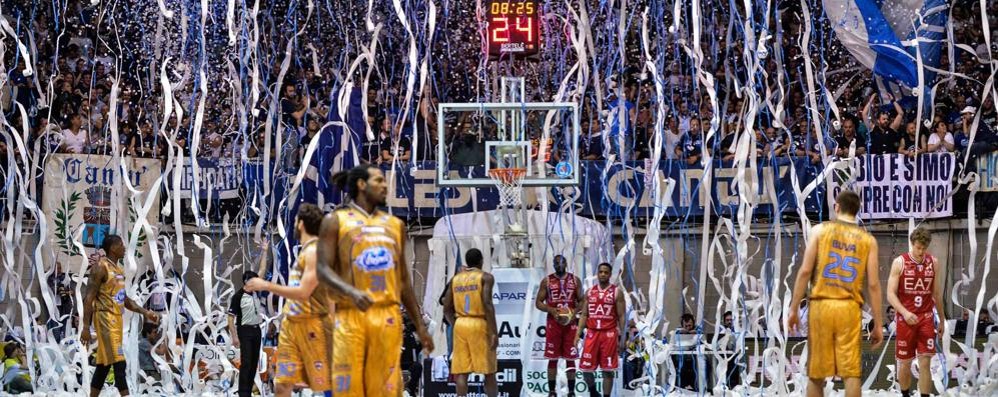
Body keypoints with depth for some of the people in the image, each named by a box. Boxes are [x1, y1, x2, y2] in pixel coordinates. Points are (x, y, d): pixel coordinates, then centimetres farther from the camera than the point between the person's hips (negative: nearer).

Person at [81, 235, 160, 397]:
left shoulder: (119, 269, 15)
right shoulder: (100, 268, -12)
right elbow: (88, 299, -15)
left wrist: (144, 312, 15)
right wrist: (86, 328, -20)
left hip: (117, 319, 9)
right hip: (106, 319, -9)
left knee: (104, 364, 12)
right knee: (119, 363, -13)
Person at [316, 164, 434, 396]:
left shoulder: (395, 225, 17)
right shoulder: (336, 221, 5)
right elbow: (323, 269, -5)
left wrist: (419, 325, 17)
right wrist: (351, 292, -24)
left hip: (388, 318, 4)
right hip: (350, 316, -3)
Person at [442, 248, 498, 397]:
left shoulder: (455, 279, 12)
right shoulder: (486, 277, -3)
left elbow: (447, 308, 11)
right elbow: (487, 304, -15)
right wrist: (494, 332, -15)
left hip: (460, 325, 4)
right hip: (480, 325, -4)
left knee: (461, 372, 1)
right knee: (488, 371, 5)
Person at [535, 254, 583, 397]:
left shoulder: (575, 280, 6)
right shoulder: (547, 281, 4)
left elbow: (581, 301, 8)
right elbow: (538, 302, 3)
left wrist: (575, 311, -12)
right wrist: (551, 310, -14)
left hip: (570, 322, 1)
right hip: (553, 323, -1)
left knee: (570, 358, 2)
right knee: (552, 358, 0)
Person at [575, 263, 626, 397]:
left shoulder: (616, 292, -1)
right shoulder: (590, 292, 10)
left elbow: (621, 317, -2)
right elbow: (584, 315, 12)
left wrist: (622, 338, -7)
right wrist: (578, 334, 3)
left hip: (609, 334, -3)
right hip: (592, 334, 3)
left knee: (608, 370, -1)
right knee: (586, 368, 2)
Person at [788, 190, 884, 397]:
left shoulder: (820, 230, 5)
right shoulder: (868, 239, 8)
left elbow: (805, 271, -3)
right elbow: (873, 284, 3)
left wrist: (793, 309, 2)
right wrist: (878, 324, 6)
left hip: (821, 305, 0)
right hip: (850, 308, 0)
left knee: (816, 372, 7)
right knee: (851, 372, -1)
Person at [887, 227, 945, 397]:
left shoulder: (933, 263, 4)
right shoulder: (899, 262, -5)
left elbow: (937, 293, 13)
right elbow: (891, 294, -9)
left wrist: (942, 319, 16)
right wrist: (904, 312, -23)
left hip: (926, 318, 1)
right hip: (905, 319, -1)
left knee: (925, 363, -6)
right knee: (904, 363, 7)